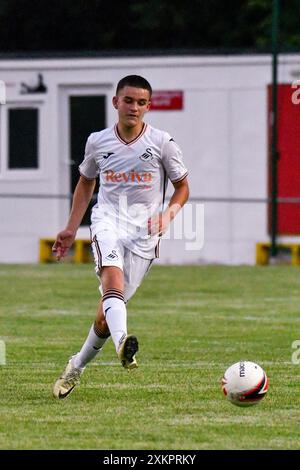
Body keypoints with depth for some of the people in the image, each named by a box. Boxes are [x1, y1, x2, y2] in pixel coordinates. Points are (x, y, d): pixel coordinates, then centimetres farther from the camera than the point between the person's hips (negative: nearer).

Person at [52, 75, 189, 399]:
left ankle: (76, 367, 22)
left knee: (108, 309, -1)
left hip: (144, 232, 0)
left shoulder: (162, 143, 0)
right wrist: (71, 229, 19)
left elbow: (182, 187, 10)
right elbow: (85, 182, 24)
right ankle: (122, 342, -56)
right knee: (112, 276, -32)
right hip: (107, 222, 0)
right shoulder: (98, 142, 7)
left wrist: (168, 214, -10)